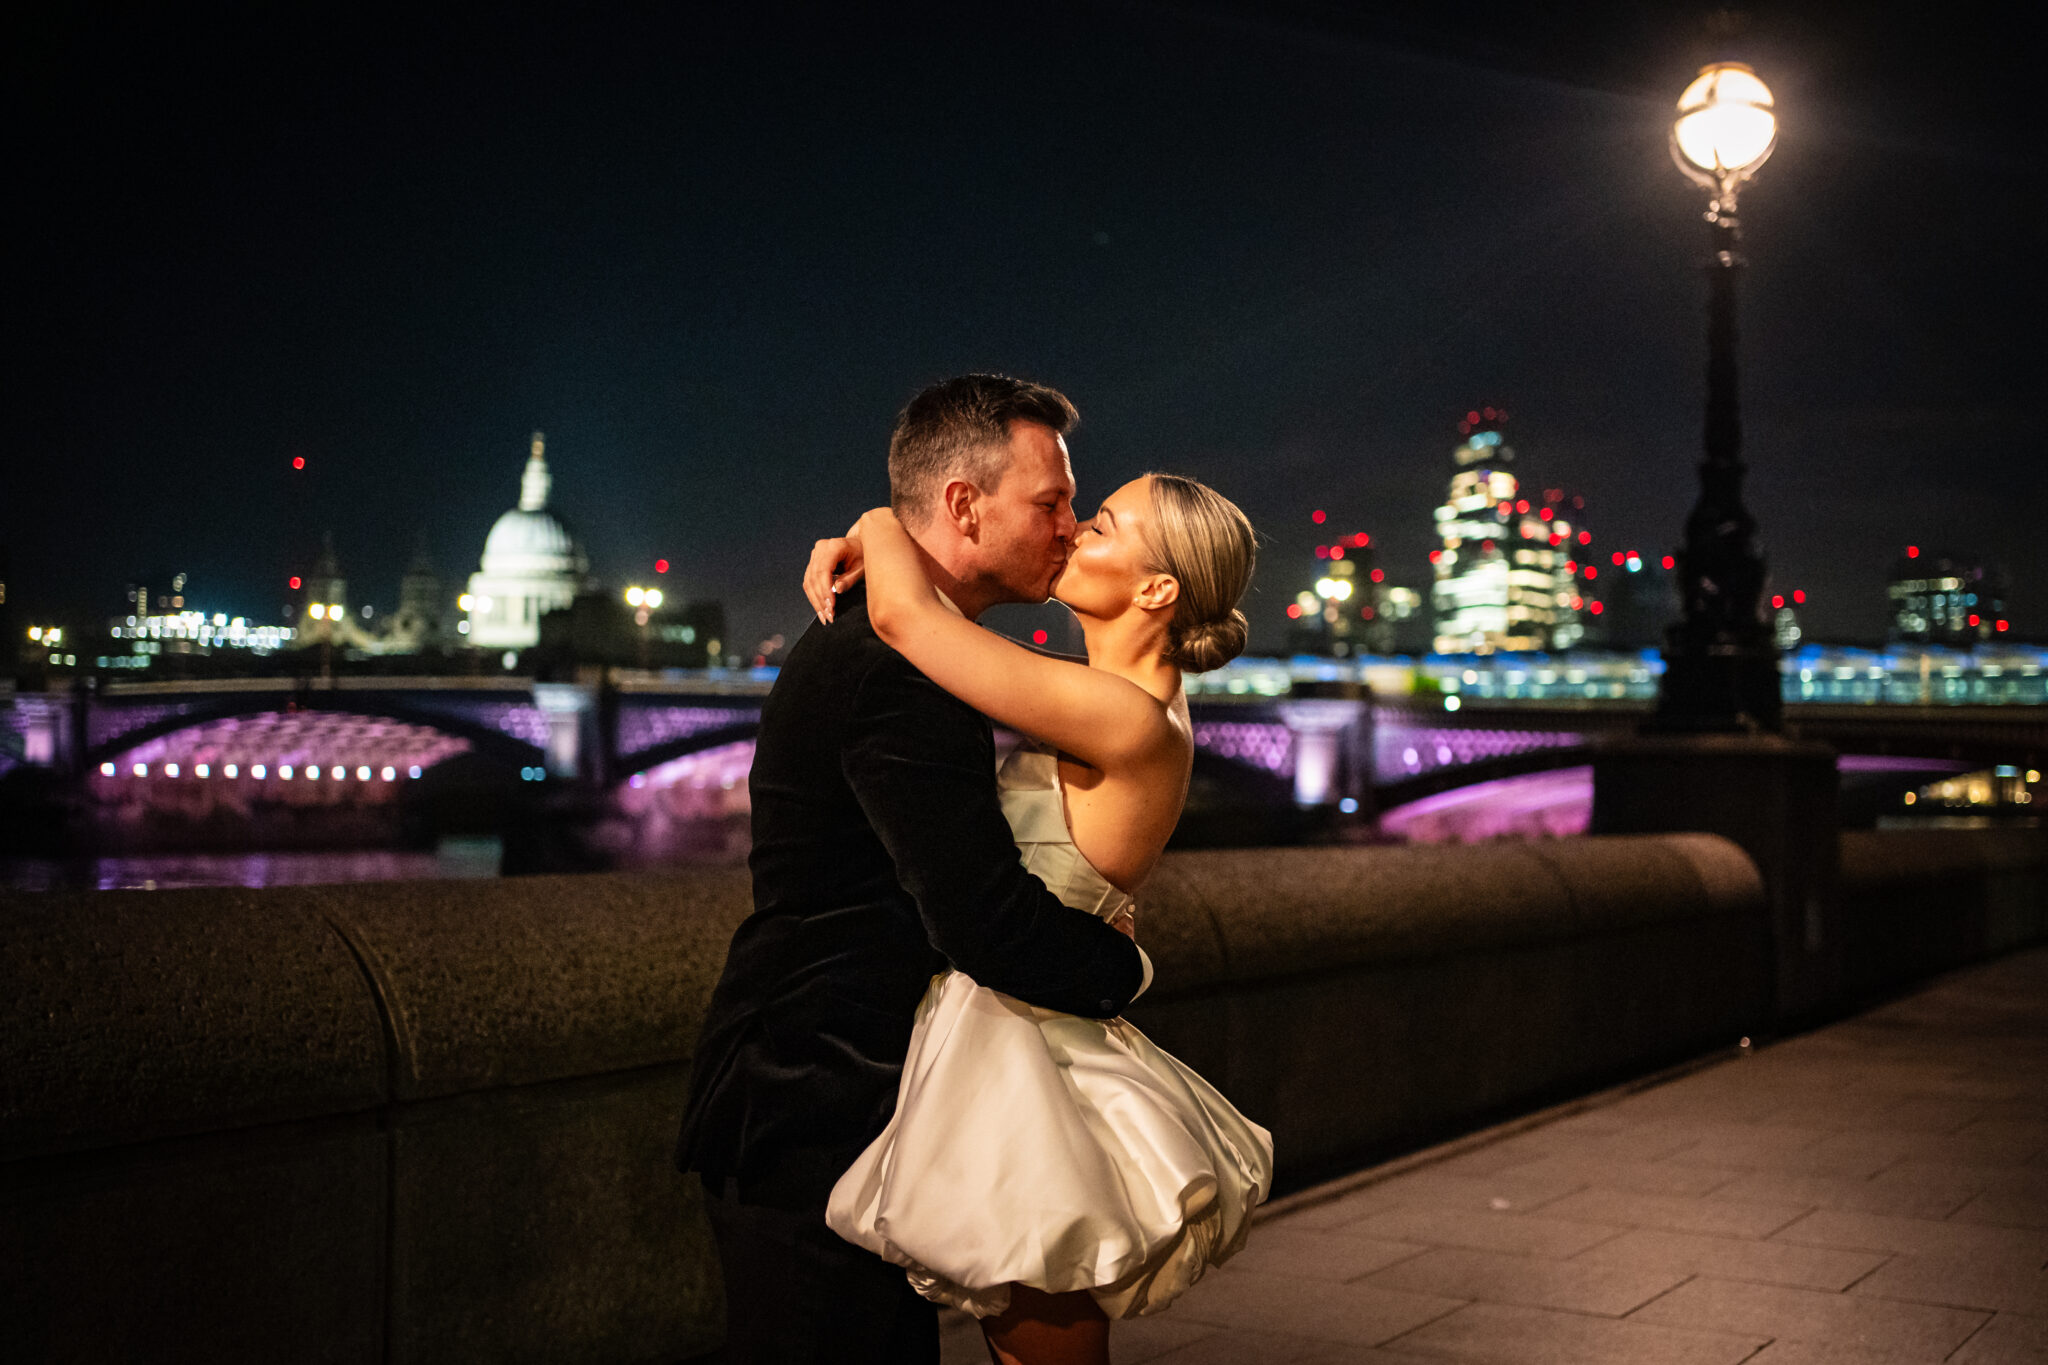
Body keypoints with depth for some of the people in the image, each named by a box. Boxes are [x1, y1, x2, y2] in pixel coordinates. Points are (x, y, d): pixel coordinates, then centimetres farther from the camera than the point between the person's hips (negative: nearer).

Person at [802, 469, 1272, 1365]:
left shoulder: (1131, 720, -22)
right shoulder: (1118, 703, 7)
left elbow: (902, 615, -26)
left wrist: (880, 527, -5)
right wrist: (851, 553, 2)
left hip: (1022, 1049, -9)